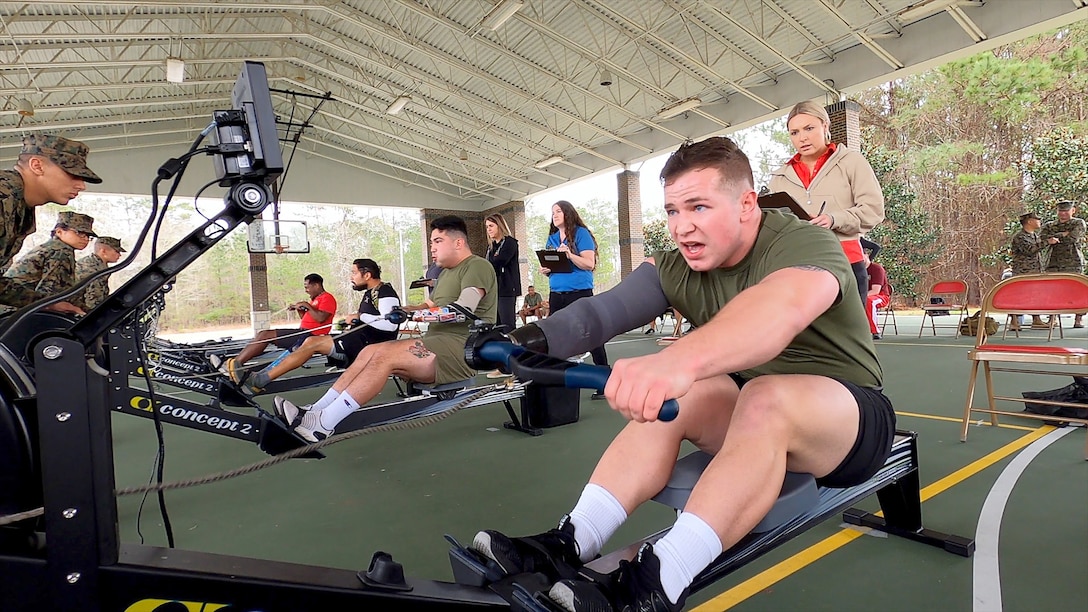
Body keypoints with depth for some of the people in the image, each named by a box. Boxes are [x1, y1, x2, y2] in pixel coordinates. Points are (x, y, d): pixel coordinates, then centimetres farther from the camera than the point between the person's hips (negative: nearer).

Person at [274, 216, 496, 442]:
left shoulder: (477, 266, -6)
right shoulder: (447, 273, 25)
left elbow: (463, 309, -21)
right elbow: (431, 307, 21)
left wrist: (411, 313, -25)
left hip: (463, 348, -9)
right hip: (439, 342, 9)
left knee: (385, 355, -23)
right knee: (370, 352, -4)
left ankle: (322, 424, -24)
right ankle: (314, 412, -7)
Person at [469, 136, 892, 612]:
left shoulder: (805, 244, -22)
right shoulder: (678, 269, -4)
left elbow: (782, 305, -45)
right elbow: (603, 309, -19)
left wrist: (680, 360, -63)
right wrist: (528, 341, -38)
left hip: (852, 416, -5)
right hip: (753, 413, 5)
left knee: (765, 399, -36)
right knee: (664, 398, -21)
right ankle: (571, 544, -25)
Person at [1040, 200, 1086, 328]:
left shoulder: (1079, 223, 9)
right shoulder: (1049, 226, 17)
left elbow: (1073, 238, -7)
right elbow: (1044, 239, -1)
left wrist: (1056, 238, -2)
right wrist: (1063, 234, -12)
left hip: (1073, 261, -2)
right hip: (1054, 262, 2)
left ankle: (1079, 318, 3)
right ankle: (1052, 318, 1)